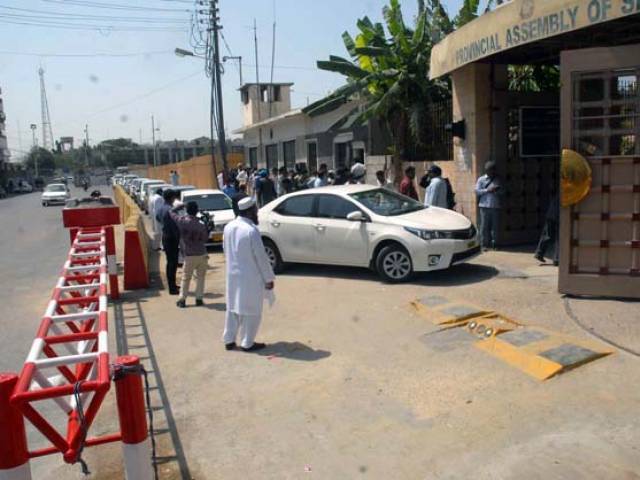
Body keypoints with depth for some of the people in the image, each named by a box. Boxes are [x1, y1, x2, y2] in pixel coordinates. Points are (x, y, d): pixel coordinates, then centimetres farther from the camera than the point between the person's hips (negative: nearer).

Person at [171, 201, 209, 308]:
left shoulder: (182, 221, -9)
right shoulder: (201, 225, -9)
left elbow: (172, 211, 9)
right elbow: (205, 239, 4)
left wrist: (182, 205, 16)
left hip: (190, 255, 0)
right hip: (202, 254, 0)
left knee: (186, 278, 11)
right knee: (200, 277, 12)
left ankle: (182, 300, 11)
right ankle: (199, 299, 13)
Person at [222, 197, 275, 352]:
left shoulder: (229, 227, 2)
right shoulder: (251, 230, -21)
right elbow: (261, 257, -17)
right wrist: (269, 278, -9)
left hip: (232, 274, 7)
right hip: (250, 277, -7)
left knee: (233, 307, 17)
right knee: (251, 311, 6)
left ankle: (229, 340, 26)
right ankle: (247, 343, 15)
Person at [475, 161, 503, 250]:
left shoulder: (497, 180, 15)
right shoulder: (481, 179, 6)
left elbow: (502, 192, 15)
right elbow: (477, 191, -1)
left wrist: (497, 190, -6)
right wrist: (487, 190, -11)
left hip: (495, 206, 3)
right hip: (485, 206, -3)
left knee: (495, 226, 2)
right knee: (484, 226, -3)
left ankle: (494, 244, 10)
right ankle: (484, 244, 3)